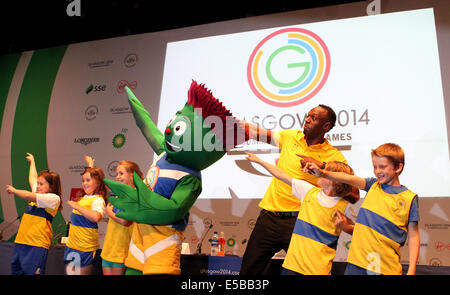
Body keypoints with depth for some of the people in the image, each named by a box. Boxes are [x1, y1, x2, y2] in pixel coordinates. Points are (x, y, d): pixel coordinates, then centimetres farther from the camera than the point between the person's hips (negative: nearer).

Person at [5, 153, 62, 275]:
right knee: (15, 271, 10)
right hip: (21, 241, 8)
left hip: (37, 245, -8)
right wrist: (32, 161, 42)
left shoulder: (54, 198, -9)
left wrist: (14, 190, 0)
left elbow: (29, 196, -17)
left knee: (32, 272, -9)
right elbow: (32, 178, 30)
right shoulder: (38, 193, 14)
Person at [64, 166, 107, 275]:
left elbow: (96, 217, -34)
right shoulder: (82, 197, 8)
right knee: (69, 272, 14)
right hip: (71, 245, 8)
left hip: (85, 248, -8)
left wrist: (77, 206, -28)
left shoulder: (98, 200, -17)